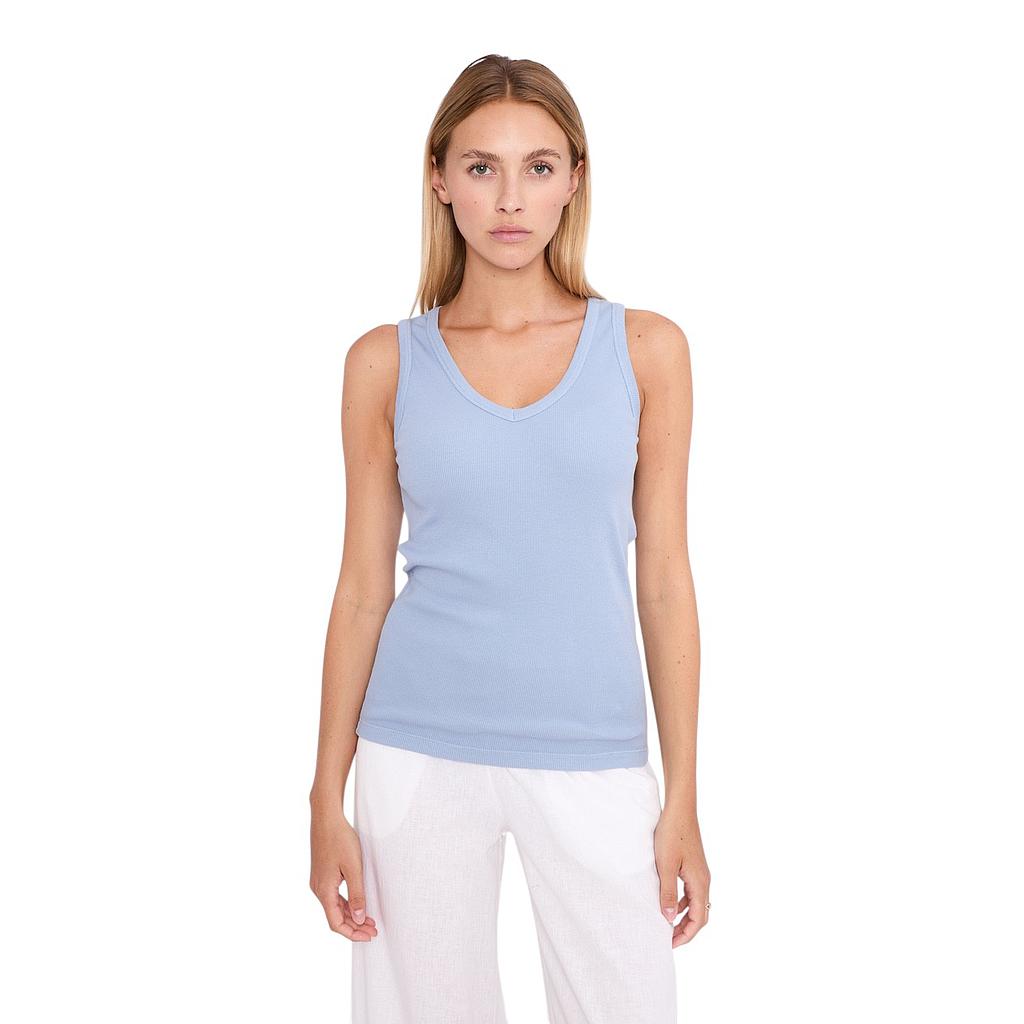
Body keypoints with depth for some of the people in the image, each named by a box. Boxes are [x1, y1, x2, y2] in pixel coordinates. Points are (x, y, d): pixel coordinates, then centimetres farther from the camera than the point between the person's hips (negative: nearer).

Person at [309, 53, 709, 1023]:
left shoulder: (646, 348, 1)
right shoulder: (386, 361, 1)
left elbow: (664, 578, 2)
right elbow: (362, 585, 4)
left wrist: (684, 799, 0)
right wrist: (328, 798, 2)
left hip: (592, 759, 0)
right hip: (420, 752, 0)